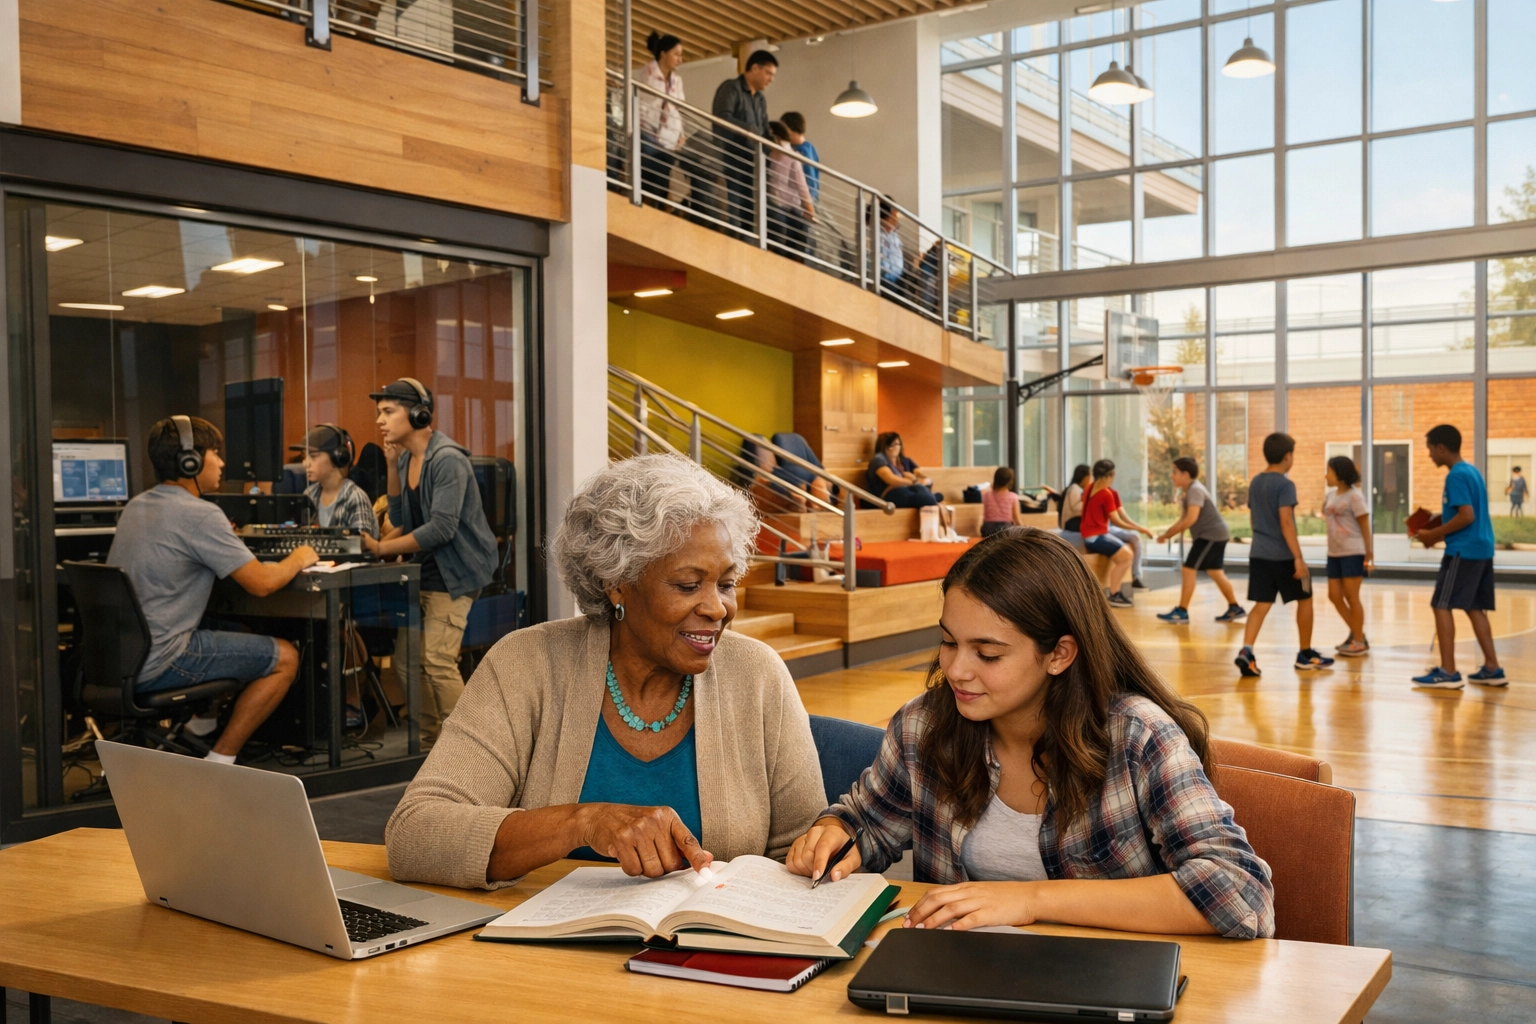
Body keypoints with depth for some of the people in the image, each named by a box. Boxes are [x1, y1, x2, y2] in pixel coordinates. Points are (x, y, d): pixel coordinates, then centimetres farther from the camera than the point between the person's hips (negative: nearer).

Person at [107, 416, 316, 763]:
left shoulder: (136, 506, 10)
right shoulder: (199, 514, -16)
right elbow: (262, 584, -16)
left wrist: (222, 539, 21)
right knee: (285, 657, 1)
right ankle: (220, 761, 1)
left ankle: (203, 722, 25)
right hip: (156, 666, -9)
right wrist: (298, 558, 2)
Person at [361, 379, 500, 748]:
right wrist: (392, 465, -1)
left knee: (437, 660, -13)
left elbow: (442, 528, -24)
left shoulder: (447, 459, -17)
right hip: (425, 570, 8)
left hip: (454, 571, -8)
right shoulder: (406, 458, 8)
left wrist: (382, 548, -21)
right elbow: (402, 521, 8)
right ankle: (429, 741, 18)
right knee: (408, 656, 7)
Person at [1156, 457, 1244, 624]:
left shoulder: (1195, 490, -17)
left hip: (1211, 535, -10)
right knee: (1215, 572, 16)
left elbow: (1191, 519, -27)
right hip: (1215, 535, 10)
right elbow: (1183, 519, 17)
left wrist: (1168, 534, -20)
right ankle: (1235, 609, 22)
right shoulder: (1191, 491, 15)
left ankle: (1182, 612, -7)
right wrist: (1167, 533, 4)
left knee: (1188, 570, -9)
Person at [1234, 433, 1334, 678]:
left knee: (1262, 604, 2)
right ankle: (1306, 655, 22)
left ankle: (1246, 651, -18)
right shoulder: (1285, 485, -13)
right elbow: (1286, 522, -20)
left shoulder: (1255, 482, 10)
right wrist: (1299, 558, -20)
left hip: (1259, 554, 6)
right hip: (1283, 555, -6)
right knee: (1304, 599, 13)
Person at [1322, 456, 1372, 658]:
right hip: (1334, 553, 7)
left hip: (1353, 553, -7)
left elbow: (1365, 525, -9)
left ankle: (1359, 641, 9)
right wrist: (1331, 551, 11)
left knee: (1351, 596, -3)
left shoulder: (1354, 496, -9)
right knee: (1334, 595, 6)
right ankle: (1356, 633, 22)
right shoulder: (1330, 496, 11)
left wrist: (1369, 553, -12)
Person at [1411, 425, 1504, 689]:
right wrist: (1438, 529, 15)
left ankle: (1448, 672, -7)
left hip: (1463, 550, -10)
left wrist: (1434, 534, -12)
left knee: (1441, 605, -6)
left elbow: (1466, 516, -22)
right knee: (1474, 607, 14)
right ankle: (1492, 669, 15)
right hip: (1482, 549, 10)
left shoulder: (1456, 476, -14)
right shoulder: (1472, 471, 16)